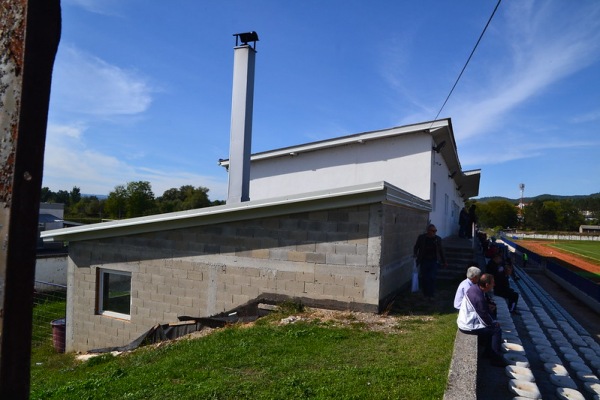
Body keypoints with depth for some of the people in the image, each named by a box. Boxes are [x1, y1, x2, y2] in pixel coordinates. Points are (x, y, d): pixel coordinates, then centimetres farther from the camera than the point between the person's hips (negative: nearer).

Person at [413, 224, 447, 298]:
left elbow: (441, 251, 14)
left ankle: (431, 294, 4)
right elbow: (416, 247, 10)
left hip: (434, 262, 0)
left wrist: (444, 262, 19)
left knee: (432, 278, -9)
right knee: (424, 278, 2)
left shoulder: (438, 239, 5)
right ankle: (425, 294, 18)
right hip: (424, 261, 0)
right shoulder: (421, 238, 0)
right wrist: (415, 254, -9)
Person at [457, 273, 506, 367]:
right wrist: (494, 323, 0)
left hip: (465, 320, 10)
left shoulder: (475, 287, -1)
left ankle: (488, 351, 29)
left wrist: (493, 321, 7)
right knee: (497, 330, -5)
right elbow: (486, 320, -19)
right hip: (468, 326, -10)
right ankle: (496, 359, 5)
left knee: (492, 326, 20)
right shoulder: (479, 298, -30)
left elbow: (485, 310, 12)